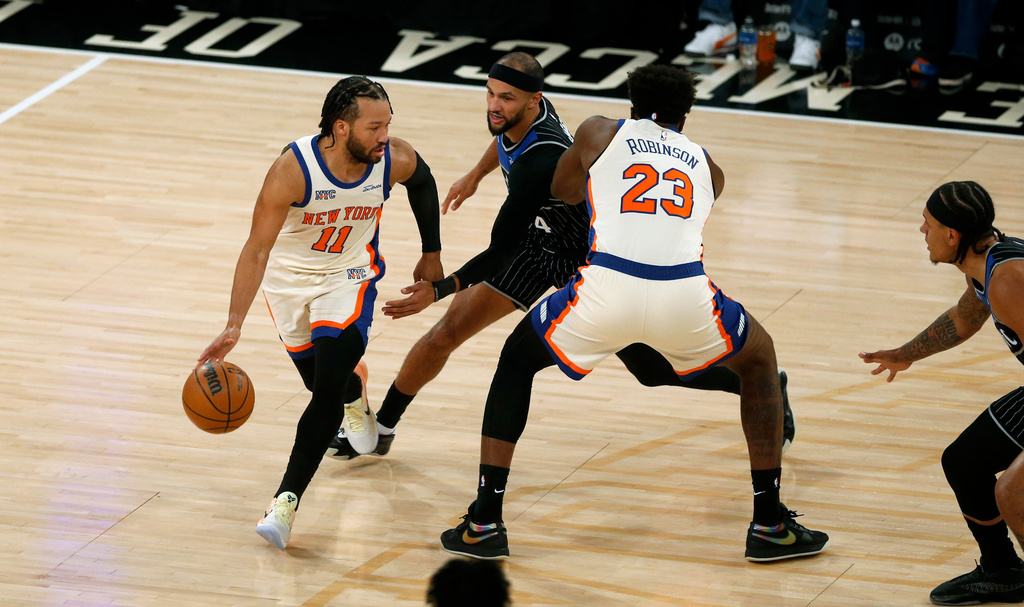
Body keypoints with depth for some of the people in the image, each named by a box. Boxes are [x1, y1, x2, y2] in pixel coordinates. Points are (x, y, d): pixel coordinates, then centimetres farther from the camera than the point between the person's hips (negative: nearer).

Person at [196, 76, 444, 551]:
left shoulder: (397, 160, -26)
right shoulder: (292, 169, -35)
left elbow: (423, 183, 1)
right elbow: (257, 249, -30)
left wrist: (432, 254, 7)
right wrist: (233, 327, -37)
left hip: (350, 275, 0)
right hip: (290, 276, 0)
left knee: (327, 390, -17)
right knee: (320, 379, 17)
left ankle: (286, 502, -14)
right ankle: (355, 395, 55)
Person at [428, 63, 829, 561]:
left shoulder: (601, 134, 22)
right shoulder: (707, 166, 28)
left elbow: (561, 192, 39)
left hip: (606, 289, -1)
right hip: (684, 293, 1)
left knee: (517, 358, 27)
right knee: (759, 358, 31)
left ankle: (483, 523, 17)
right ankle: (771, 525, 25)